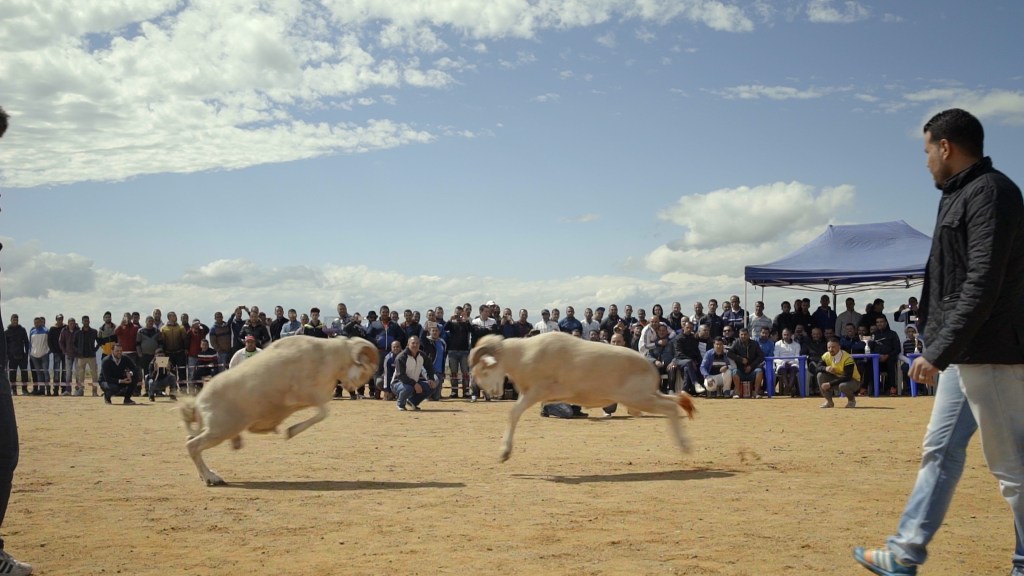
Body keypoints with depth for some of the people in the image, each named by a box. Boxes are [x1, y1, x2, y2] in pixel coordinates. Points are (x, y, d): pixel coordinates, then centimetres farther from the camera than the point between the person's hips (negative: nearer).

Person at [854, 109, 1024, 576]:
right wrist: (939, 349, 16)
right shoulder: (963, 195, 17)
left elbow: (983, 286, -22)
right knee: (940, 450, 13)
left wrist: (937, 353, -23)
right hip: (963, 352, 11)